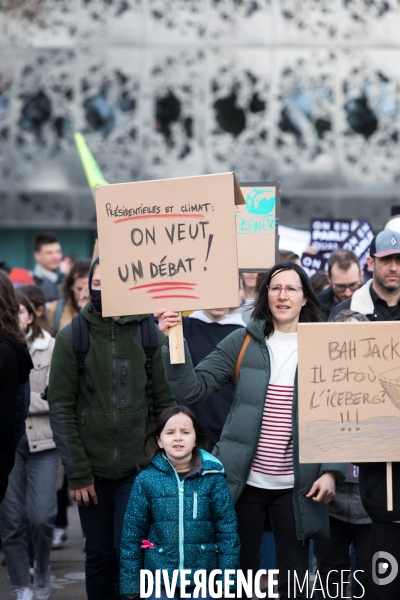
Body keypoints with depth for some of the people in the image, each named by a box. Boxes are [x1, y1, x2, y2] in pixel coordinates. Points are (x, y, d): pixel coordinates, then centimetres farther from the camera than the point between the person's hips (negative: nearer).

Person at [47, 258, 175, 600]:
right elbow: (61, 408, -3)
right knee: (100, 556, 8)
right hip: (92, 469, 0)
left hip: (138, 468, 0)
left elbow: (166, 402, 2)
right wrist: (77, 472, -8)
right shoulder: (72, 336, -1)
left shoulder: (150, 334, 1)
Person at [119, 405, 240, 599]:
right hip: (159, 579, 0)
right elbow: (132, 535, 2)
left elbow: (227, 531, 0)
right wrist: (131, 584, 3)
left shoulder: (213, 478, -3)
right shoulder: (146, 481, -2)